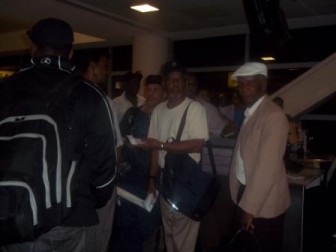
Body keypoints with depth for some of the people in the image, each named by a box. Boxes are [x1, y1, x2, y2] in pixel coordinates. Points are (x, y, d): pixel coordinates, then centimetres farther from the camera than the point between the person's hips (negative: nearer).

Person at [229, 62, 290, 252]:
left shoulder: (273, 116, -20)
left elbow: (267, 166, -25)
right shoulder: (250, 112, 10)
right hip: (246, 191, 8)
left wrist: (250, 206, -24)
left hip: (265, 201, -8)